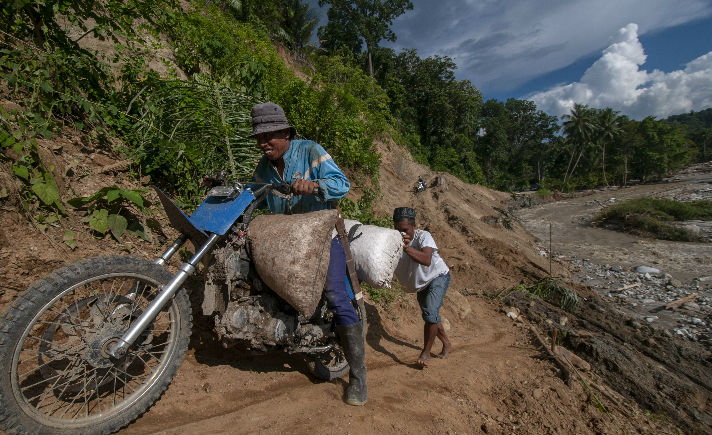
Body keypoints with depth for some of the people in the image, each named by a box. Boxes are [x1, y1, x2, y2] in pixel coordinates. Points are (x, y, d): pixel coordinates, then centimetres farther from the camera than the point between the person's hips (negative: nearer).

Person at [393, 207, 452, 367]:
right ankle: (446, 344, 42)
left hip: (438, 277, -5)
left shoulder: (423, 236, -29)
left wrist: (406, 247, -59)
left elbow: (427, 260, -48)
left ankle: (426, 352, -1)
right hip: (421, 283, 6)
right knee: (430, 317, 17)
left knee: (430, 313, -21)